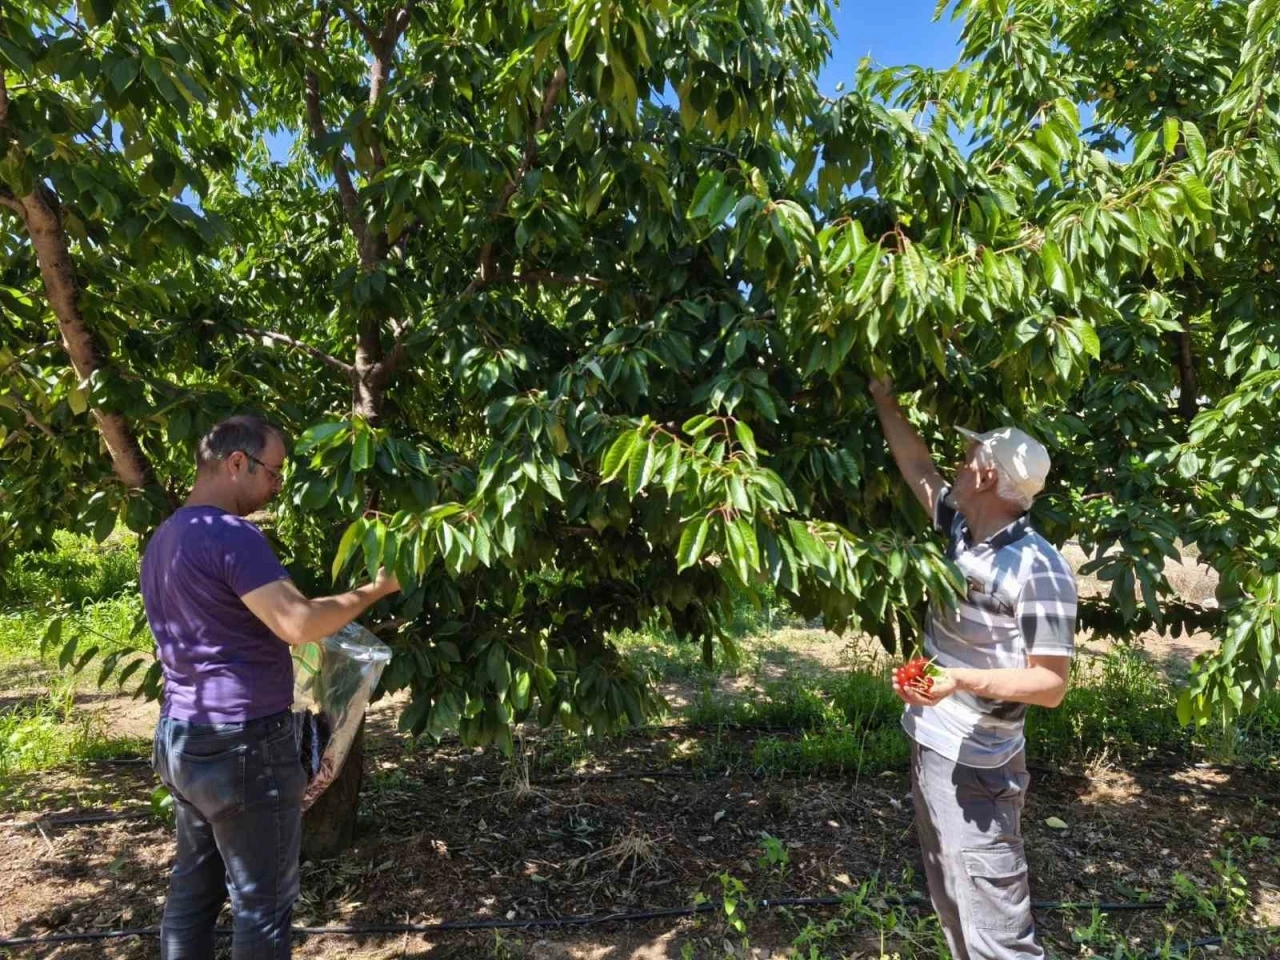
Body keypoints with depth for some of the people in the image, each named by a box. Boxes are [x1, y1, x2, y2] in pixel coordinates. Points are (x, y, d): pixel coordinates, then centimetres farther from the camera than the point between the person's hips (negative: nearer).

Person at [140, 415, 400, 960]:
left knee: (194, 887, 19)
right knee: (261, 901, 4)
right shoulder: (228, 534, -20)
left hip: (182, 738, 9)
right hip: (242, 746, -9)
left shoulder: (164, 538, 12)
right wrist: (375, 590, -16)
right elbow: (298, 624, -28)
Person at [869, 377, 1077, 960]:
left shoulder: (1037, 568, -21)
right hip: (929, 749, 8)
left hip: (976, 770, -8)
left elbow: (1051, 685, -19)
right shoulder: (963, 530, 2)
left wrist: (961, 679, -34)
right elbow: (917, 467, 17)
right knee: (954, 912, 21)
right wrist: (884, 399, 24)